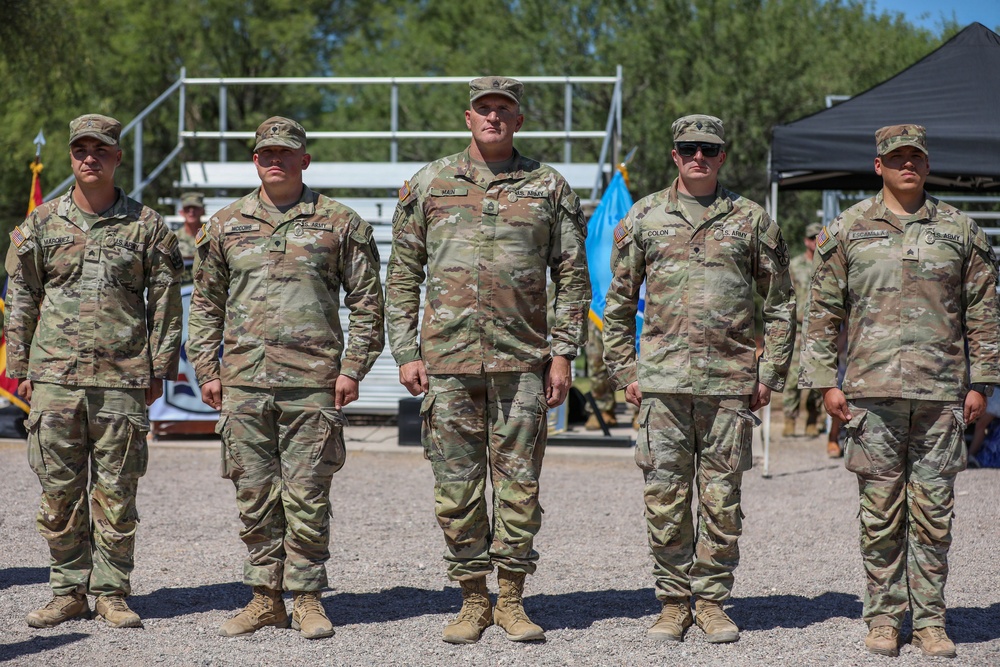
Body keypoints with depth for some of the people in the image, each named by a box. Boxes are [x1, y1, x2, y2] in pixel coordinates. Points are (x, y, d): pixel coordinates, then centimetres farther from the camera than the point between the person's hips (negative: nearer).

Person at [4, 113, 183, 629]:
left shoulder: (147, 227, 5)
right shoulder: (41, 224, 9)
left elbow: (165, 302, 6)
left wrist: (160, 369, 2)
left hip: (122, 379, -1)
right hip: (54, 377, 1)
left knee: (116, 493, 1)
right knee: (59, 492, 4)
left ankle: (111, 592, 10)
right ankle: (68, 591, 13)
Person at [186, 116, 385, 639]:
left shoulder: (339, 223, 5)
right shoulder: (225, 225, 12)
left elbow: (367, 302, 6)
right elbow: (205, 303, 16)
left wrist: (352, 368, -2)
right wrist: (207, 370, 7)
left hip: (313, 381, -2)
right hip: (243, 380, 3)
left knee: (307, 495, -1)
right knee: (255, 495, 5)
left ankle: (307, 599, 9)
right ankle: (265, 598, 14)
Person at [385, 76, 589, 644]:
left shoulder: (549, 188, 6)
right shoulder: (429, 184, 7)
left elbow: (572, 277, 7)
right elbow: (403, 275, 8)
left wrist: (564, 353, 0)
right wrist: (406, 353, 1)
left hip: (521, 361, 0)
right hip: (447, 361, 1)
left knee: (519, 484, 1)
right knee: (457, 487, 3)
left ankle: (512, 600, 12)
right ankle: (473, 600, 14)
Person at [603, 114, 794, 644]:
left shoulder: (751, 221, 8)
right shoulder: (643, 218, 8)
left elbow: (780, 305, 11)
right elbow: (619, 301, 12)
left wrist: (770, 374, 4)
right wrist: (623, 371, 5)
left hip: (730, 382, 0)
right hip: (662, 380, 0)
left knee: (721, 499, 3)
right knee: (664, 495, 1)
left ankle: (712, 600, 13)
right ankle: (673, 601, 11)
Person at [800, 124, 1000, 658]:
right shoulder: (848, 231, 6)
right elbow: (823, 311, 7)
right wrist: (825, 381, 0)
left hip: (942, 393, 1)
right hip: (873, 390, -1)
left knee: (933, 512, 2)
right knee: (880, 512, 2)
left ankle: (929, 620, 10)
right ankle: (882, 618, 11)